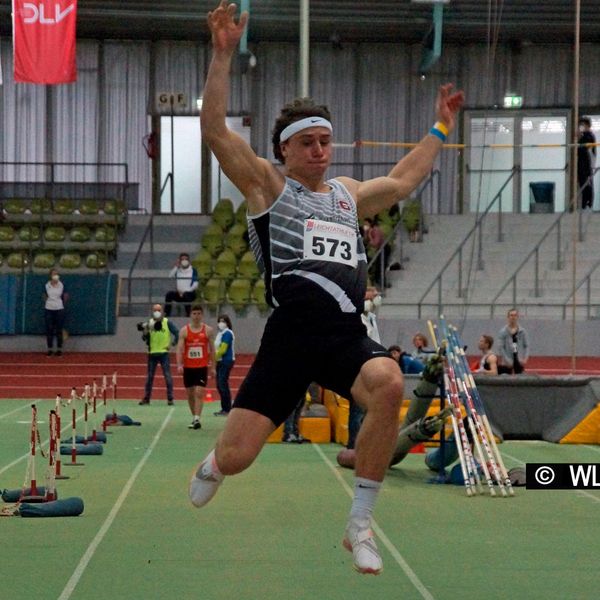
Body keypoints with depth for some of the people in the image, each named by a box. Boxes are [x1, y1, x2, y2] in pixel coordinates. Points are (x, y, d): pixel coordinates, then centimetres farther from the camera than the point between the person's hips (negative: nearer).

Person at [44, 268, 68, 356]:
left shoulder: (61, 286, 0)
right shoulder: (47, 286, 1)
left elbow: (64, 297, 10)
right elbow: (45, 297, 12)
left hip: (59, 309, -1)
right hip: (49, 309, 1)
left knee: (59, 330, 1)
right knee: (49, 330, 1)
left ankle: (59, 349, 8)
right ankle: (50, 349, 8)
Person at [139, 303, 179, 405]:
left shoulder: (167, 322, -1)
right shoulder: (149, 323, 5)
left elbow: (176, 333, 2)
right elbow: (145, 338, 2)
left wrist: (172, 344, -3)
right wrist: (146, 330, -16)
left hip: (164, 352, -3)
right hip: (152, 353, 3)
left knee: (167, 375, -6)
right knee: (149, 376, 7)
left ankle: (170, 398, -3)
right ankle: (146, 398, 13)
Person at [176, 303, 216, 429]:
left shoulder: (208, 330, 1)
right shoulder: (184, 330, 0)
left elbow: (212, 349, 7)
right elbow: (180, 348, -6)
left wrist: (213, 367, 5)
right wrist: (179, 365, -19)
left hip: (202, 367, -2)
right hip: (188, 367, 2)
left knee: (199, 393, -13)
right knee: (190, 394, 9)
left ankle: (197, 419, -17)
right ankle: (194, 418, 23)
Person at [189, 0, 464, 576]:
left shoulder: (346, 193, 25)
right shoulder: (266, 184, 8)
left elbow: (401, 181, 42)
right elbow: (214, 128, -4)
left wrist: (440, 126, 44)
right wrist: (223, 54, -10)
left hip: (348, 335, 4)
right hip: (290, 335, -4)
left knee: (388, 385, -32)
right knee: (234, 459, -9)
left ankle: (359, 525, -20)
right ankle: (212, 466, 35)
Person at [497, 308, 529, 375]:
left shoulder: (522, 331, 5)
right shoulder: (503, 332, -2)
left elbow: (526, 346, 5)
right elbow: (501, 347, -5)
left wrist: (525, 358, -9)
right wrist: (507, 360, -13)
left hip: (519, 362, 2)